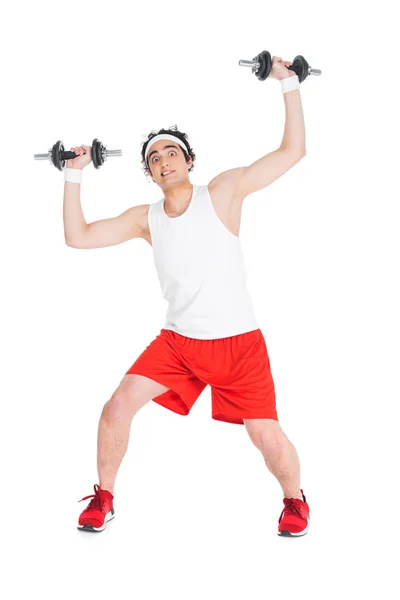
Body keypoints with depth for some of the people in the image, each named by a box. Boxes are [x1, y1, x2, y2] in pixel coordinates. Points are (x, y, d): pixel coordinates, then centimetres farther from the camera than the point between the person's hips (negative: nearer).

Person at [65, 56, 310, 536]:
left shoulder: (224, 190, -4)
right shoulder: (146, 218, 5)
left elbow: (293, 150, -6)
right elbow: (77, 236, 4)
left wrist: (289, 83, -9)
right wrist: (74, 173, 1)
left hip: (239, 342, -3)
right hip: (177, 341, 3)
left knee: (266, 435, -8)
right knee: (119, 403, -11)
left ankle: (294, 499, 24)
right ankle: (103, 499, 11)